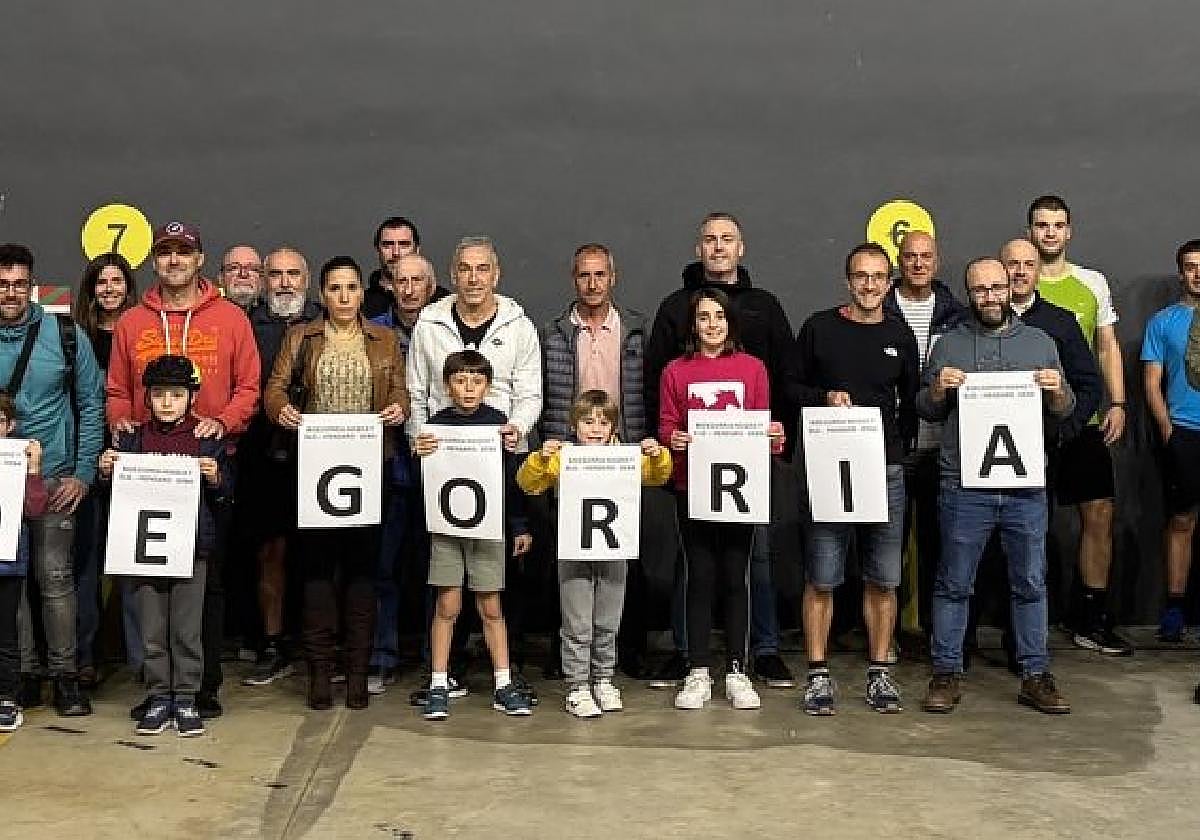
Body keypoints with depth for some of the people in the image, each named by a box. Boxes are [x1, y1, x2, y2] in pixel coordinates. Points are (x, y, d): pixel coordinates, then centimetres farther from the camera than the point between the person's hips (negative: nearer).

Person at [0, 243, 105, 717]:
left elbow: (91, 405, 2)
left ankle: (64, 675, 8)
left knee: (55, 578, -3)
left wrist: (84, 472, -3)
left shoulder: (65, 335, -2)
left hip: (53, 477, -2)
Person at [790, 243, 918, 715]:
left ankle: (879, 671, 17)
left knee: (883, 580, 6)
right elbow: (793, 387, 7)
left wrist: (902, 443, 7)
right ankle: (818, 675, 8)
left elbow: (911, 401, 17)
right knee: (821, 579, -1)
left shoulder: (900, 336, 11)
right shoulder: (820, 328, 4)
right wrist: (824, 398, -10)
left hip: (887, 469, 2)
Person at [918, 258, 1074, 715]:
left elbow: (1064, 412, 12)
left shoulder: (1040, 342, 11)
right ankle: (946, 674, 13)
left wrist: (1058, 391, -9)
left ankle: (1035, 676, 16)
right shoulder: (949, 344, 7)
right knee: (954, 585, 4)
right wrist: (938, 388, -11)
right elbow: (925, 411, 9)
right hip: (964, 486, -1)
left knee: (1030, 584, 7)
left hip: (1026, 488, 1)